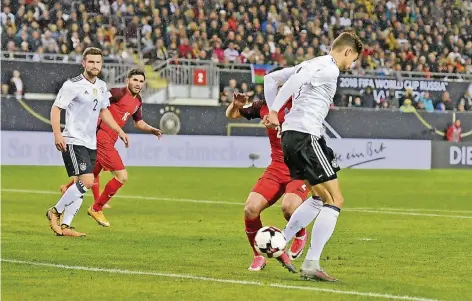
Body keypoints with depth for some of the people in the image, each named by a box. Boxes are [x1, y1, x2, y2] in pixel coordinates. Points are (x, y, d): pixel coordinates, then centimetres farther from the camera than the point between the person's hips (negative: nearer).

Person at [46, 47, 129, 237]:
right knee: (87, 181, -19)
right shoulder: (73, 85, -11)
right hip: (74, 141, -8)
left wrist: (119, 131, 20)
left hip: (91, 143, 8)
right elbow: (55, 109, -11)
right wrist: (57, 134, -22)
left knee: (83, 185, 4)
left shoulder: (102, 86, 12)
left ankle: (64, 226, 8)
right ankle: (56, 211, -3)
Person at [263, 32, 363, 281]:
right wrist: (274, 112, -23)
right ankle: (311, 265, -13)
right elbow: (296, 80, -24)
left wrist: (273, 111, 21)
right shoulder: (329, 69, -9)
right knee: (335, 200, -7)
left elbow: (270, 79, 24)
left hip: (290, 135, 10)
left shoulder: (311, 64, 20)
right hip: (306, 136, -10)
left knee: (324, 197, 21)